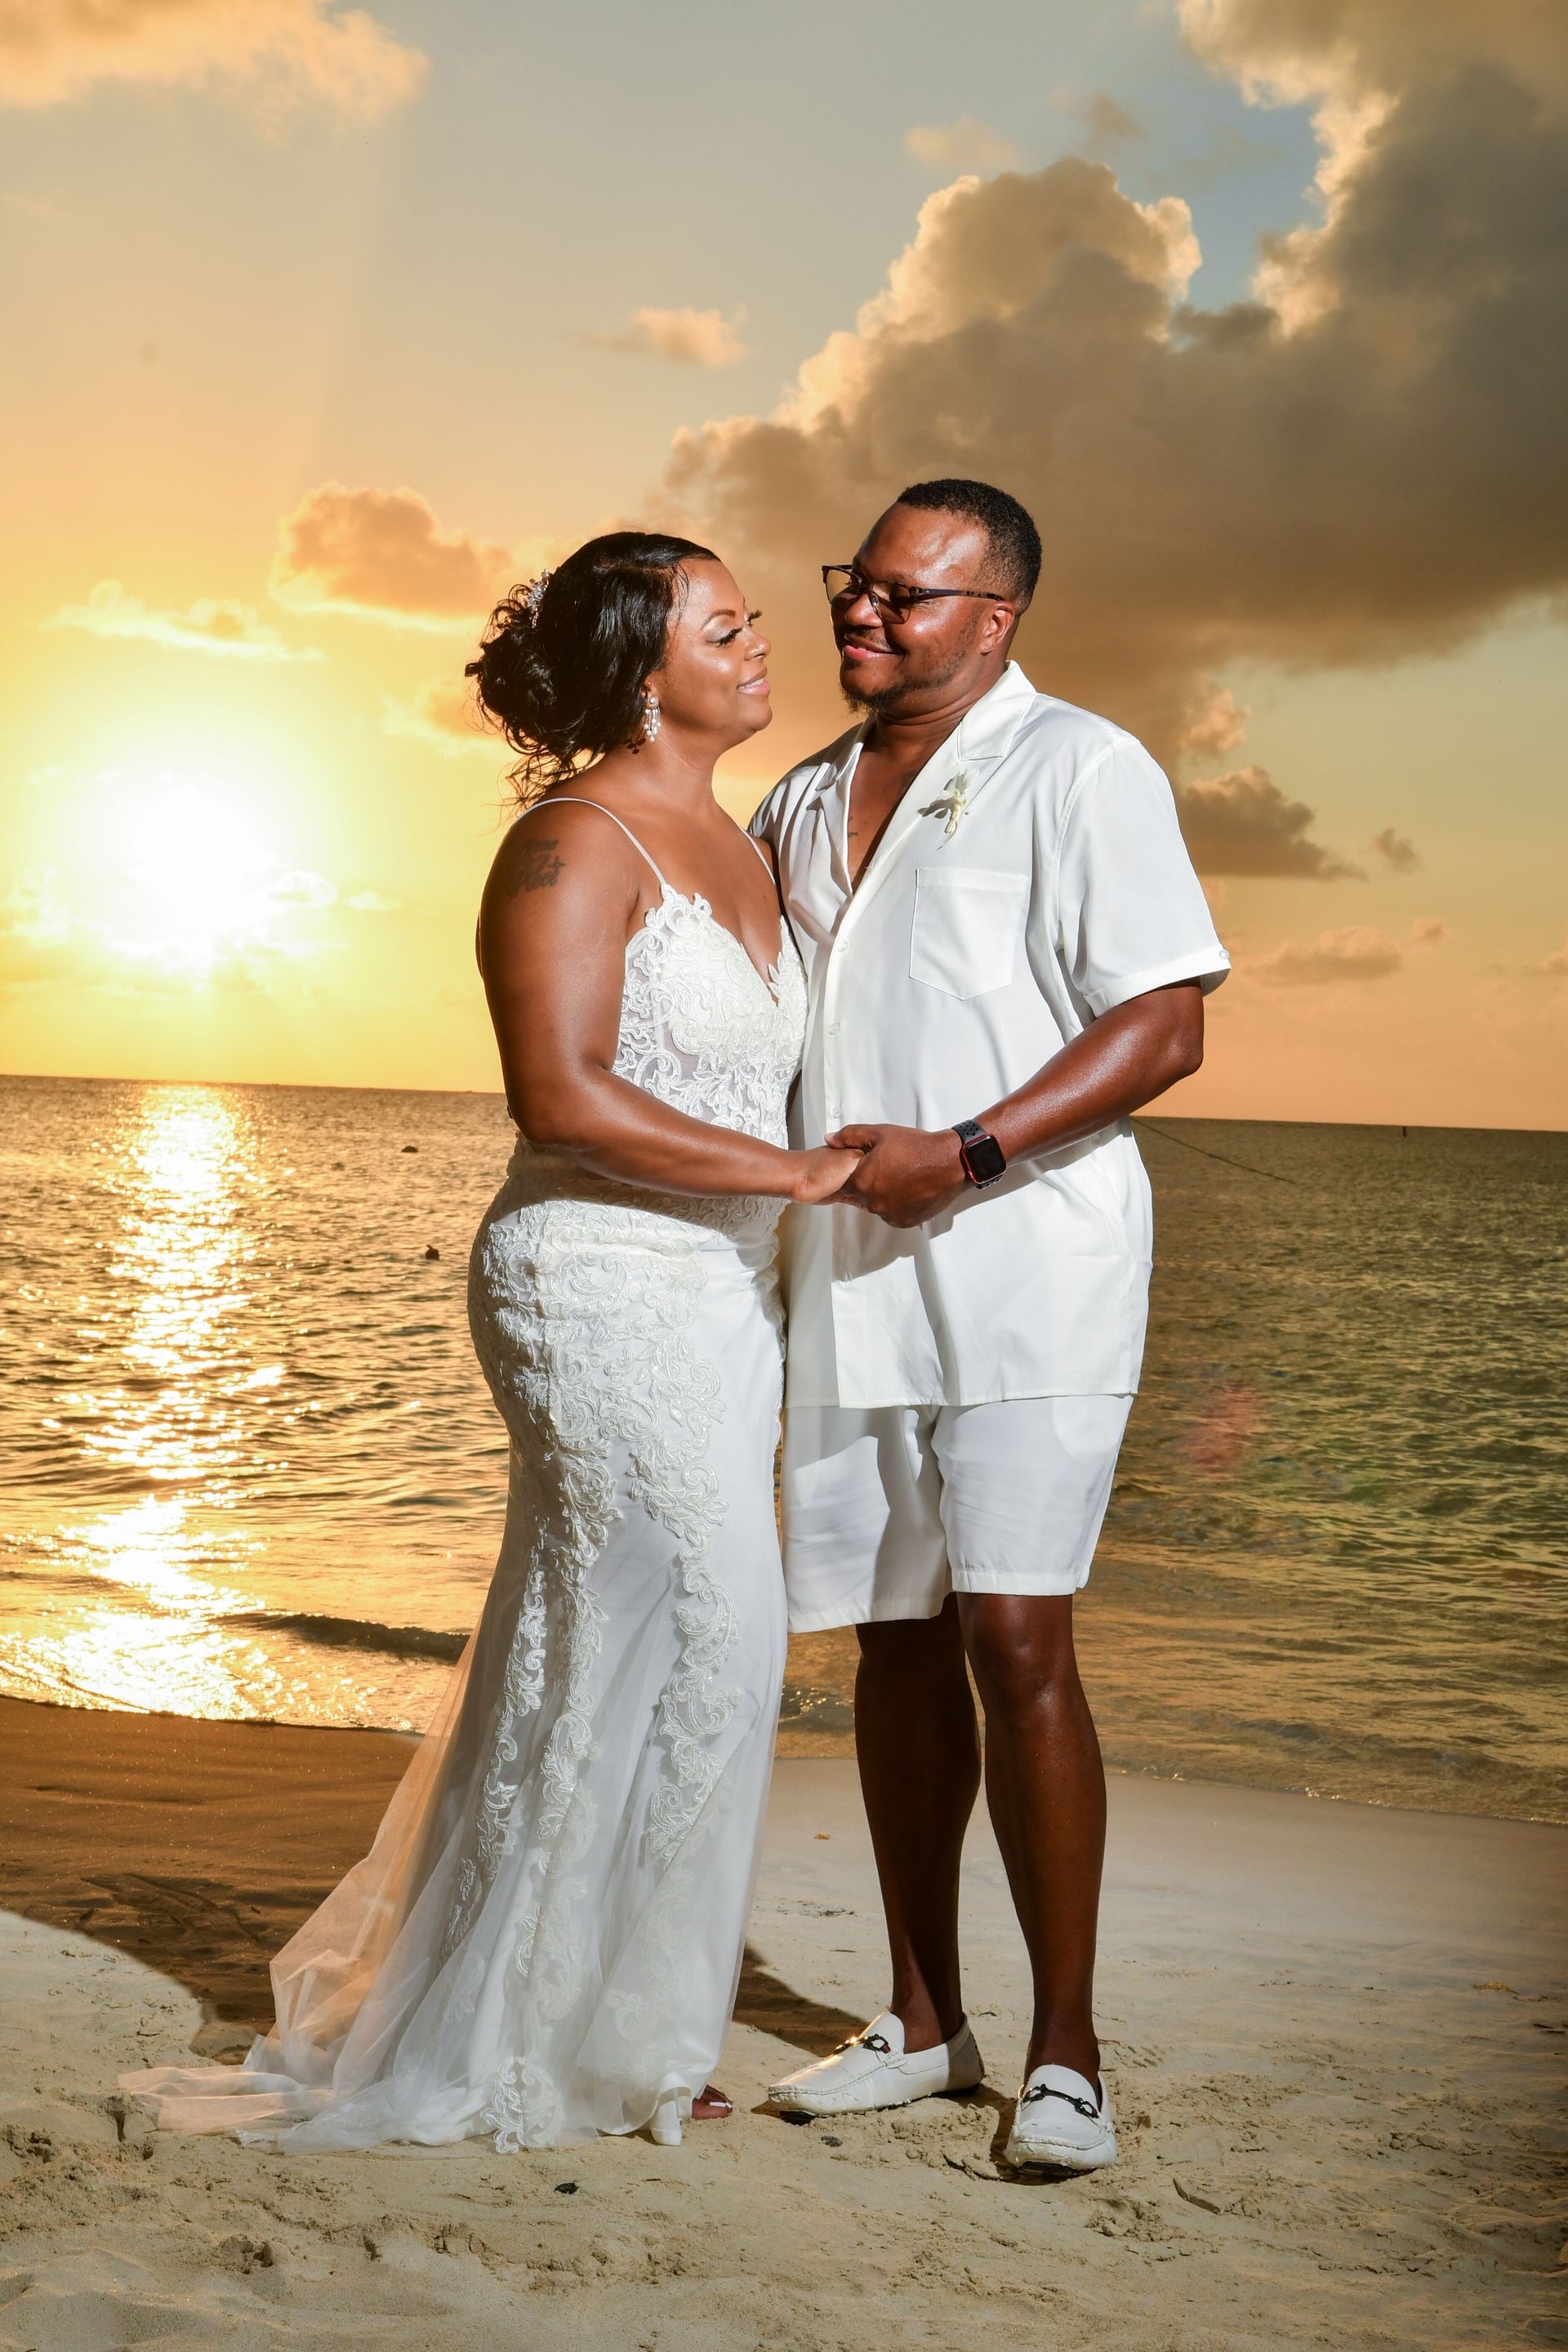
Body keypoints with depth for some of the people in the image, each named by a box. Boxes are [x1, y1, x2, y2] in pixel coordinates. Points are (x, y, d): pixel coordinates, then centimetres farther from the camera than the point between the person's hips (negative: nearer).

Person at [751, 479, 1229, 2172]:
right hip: (850, 1274, 6)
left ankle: (1064, 2052, -2)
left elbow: (1164, 1026, -11)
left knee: (1015, 1640, -12)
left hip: (1025, 1264, -6)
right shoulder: (801, 802, 18)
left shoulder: (1080, 770, -3)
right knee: (895, 1642, 8)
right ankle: (922, 2023, 19)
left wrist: (959, 1156, -19)